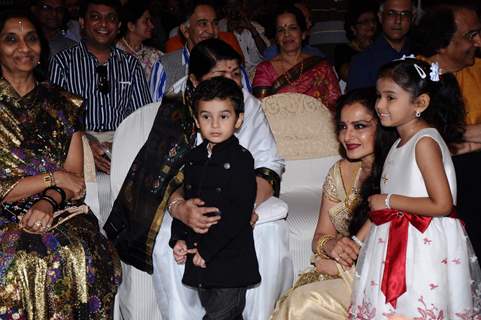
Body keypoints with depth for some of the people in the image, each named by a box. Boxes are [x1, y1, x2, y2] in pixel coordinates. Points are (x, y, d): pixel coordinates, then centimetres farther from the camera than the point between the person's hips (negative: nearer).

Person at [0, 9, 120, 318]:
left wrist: (48, 202, -13)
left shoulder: (64, 104, 13)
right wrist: (53, 179, -6)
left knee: (82, 257, -30)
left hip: (59, 214, 2)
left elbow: (74, 176, 7)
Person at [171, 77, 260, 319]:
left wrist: (207, 249, -17)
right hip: (199, 261, 6)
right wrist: (179, 238, 0)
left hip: (231, 260, -6)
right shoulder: (193, 158, 10)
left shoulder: (241, 159, -10)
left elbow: (239, 213, -16)